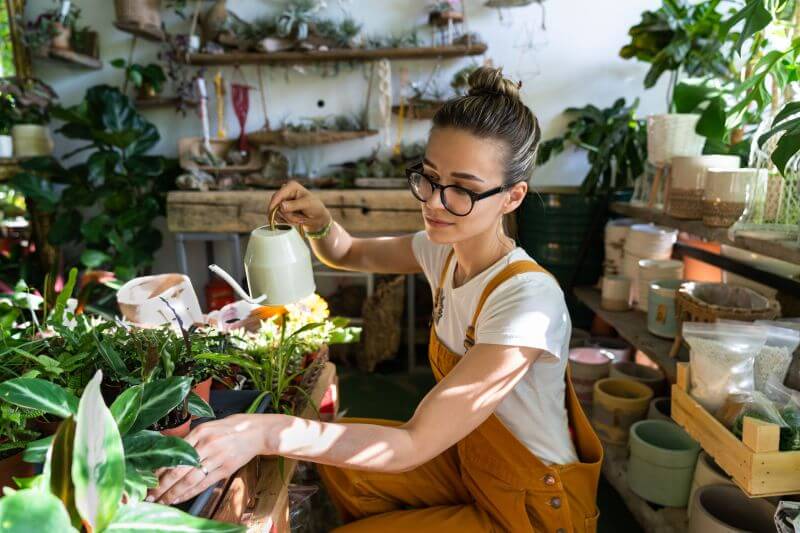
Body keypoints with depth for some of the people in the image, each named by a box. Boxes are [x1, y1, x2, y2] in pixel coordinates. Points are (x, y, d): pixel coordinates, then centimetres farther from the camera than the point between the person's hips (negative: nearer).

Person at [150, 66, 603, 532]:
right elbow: (349, 254, 7)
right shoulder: (445, 248, -9)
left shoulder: (529, 298, -32)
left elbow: (413, 445, -33)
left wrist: (267, 432, -43)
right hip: (471, 460, 6)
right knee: (337, 460, 5)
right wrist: (320, 222, -15)